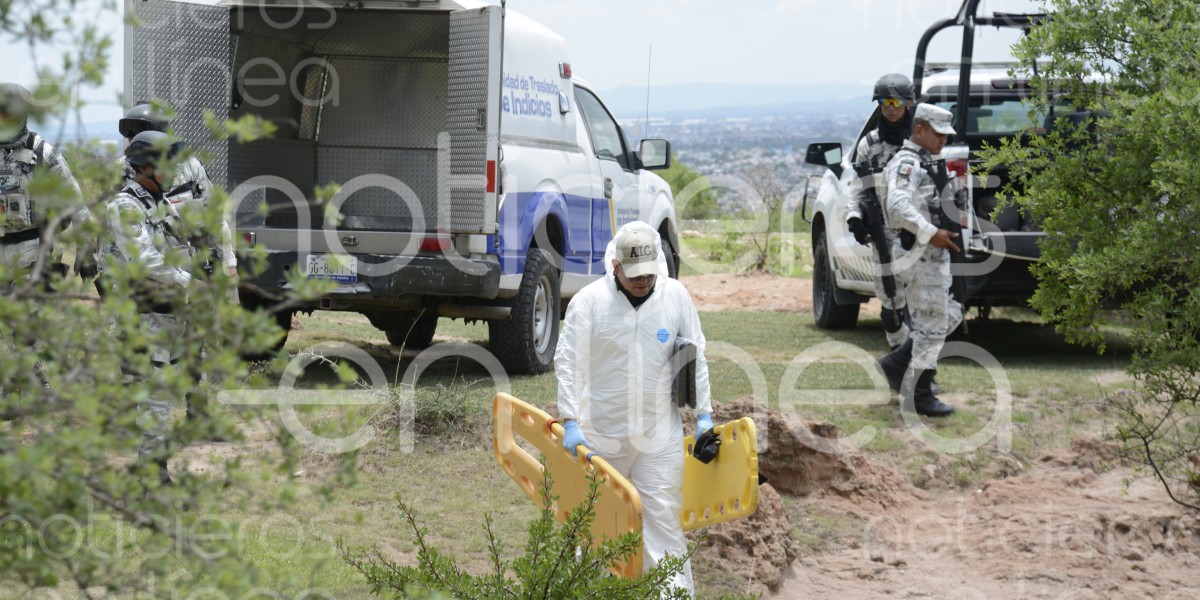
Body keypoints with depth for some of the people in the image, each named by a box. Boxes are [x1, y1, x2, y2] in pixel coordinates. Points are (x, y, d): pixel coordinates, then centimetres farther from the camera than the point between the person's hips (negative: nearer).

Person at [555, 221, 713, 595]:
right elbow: (569, 363, -6)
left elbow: (696, 358, 7)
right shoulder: (589, 300, -8)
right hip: (601, 433, 0)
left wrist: (704, 414, 6)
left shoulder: (676, 296, -2)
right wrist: (571, 422, -12)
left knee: (663, 517, -3)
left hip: (660, 435, 0)